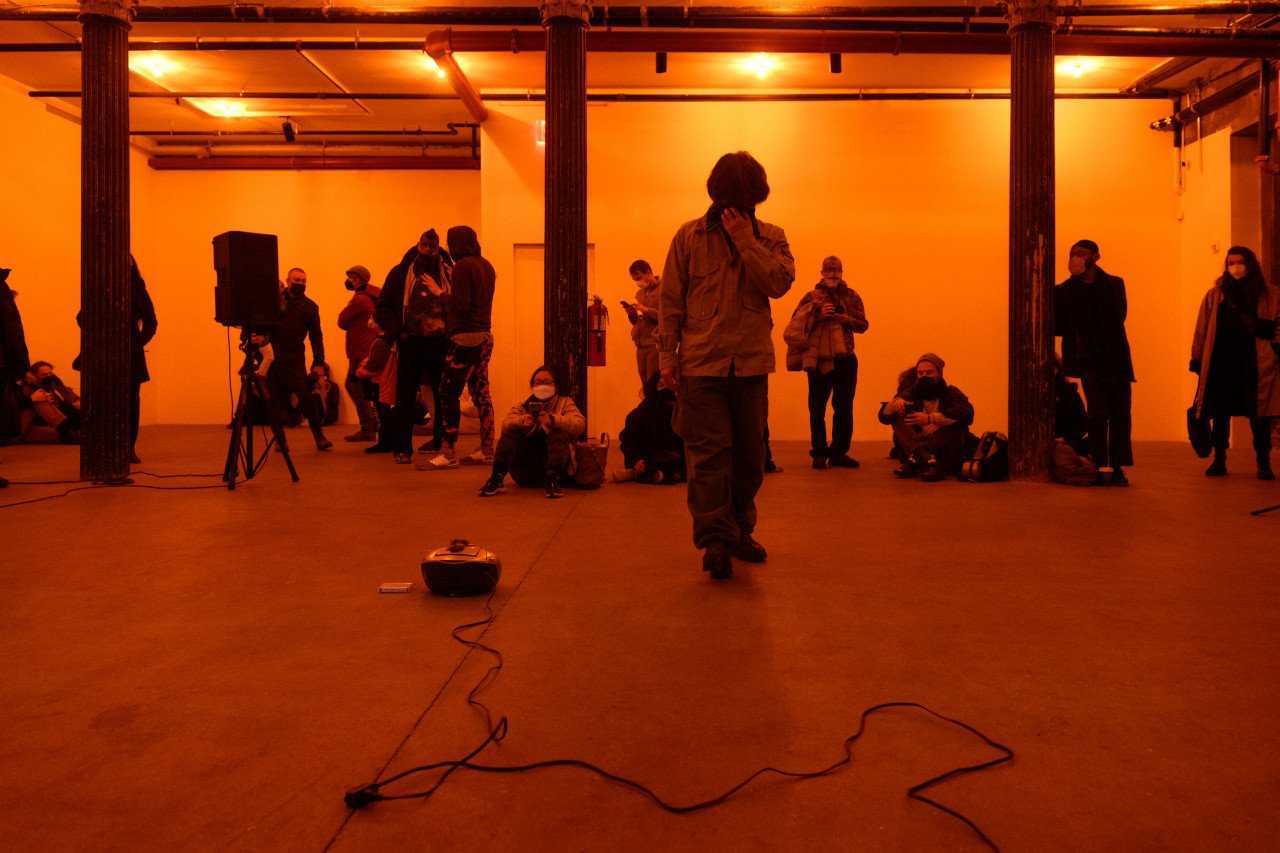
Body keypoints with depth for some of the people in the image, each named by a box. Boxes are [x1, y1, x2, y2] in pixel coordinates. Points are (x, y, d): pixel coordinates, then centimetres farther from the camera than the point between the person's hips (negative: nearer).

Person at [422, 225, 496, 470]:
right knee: (481, 393, 11)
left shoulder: (463, 266, -11)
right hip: (485, 336, 9)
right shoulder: (486, 265, 14)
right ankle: (487, 449, 14)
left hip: (466, 337, -9)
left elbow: (460, 305, -16)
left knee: (448, 393, -7)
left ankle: (448, 452, -8)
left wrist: (441, 293, -1)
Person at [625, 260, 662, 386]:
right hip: (640, 347, 7)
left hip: (656, 346, -7)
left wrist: (647, 310, -16)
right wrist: (632, 315, 4)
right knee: (645, 386, 5)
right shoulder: (640, 293, 20)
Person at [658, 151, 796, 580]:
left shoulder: (770, 237, 8)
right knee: (708, 452, -7)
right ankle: (715, 539, -3)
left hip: (751, 363, 3)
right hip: (701, 362, -2)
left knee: (749, 453, 10)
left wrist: (745, 240, -12)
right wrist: (667, 354, -2)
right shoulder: (689, 236, 3)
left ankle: (740, 530, 24)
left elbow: (780, 282, -10)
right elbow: (670, 300, 3)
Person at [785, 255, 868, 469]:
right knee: (817, 409, -2)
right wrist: (818, 314, -15)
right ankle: (819, 453, 8)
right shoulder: (812, 297, 7)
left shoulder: (851, 296, 15)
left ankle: (838, 453, 14)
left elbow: (863, 324, 13)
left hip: (846, 360, 3)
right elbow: (796, 320, -1)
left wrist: (847, 319, -7)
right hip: (820, 360, -3)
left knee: (844, 409, 5)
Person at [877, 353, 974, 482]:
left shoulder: (951, 393, 4)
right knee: (897, 415, -12)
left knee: (957, 422, -24)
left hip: (945, 451, -2)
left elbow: (967, 413, -19)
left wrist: (930, 419, -28)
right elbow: (883, 417, 1)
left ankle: (915, 460, -37)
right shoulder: (911, 393, 10)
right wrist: (894, 404, -23)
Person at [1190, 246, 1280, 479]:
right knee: (1220, 412, 0)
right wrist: (1197, 361, 8)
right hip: (1221, 362, 1)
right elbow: (1202, 330, 12)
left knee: (1259, 413, -2)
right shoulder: (1214, 295, 12)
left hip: (1256, 363, -1)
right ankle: (1219, 460, 11)